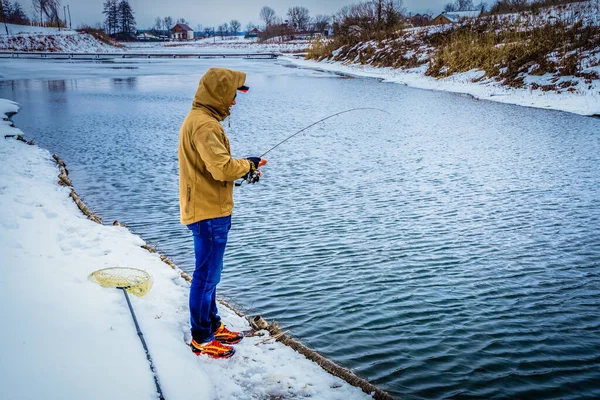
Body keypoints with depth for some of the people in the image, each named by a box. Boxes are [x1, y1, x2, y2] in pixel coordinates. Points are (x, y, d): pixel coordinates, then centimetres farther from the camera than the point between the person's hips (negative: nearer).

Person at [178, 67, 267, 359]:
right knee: (207, 276, 0)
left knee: (209, 273, 20)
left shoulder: (199, 119, 14)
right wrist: (249, 164, -11)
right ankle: (201, 339, 13)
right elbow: (222, 168, -29)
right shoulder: (204, 124, -20)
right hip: (209, 213, -11)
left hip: (208, 210, 11)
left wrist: (243, 166, 6)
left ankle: (212, 325, 34)